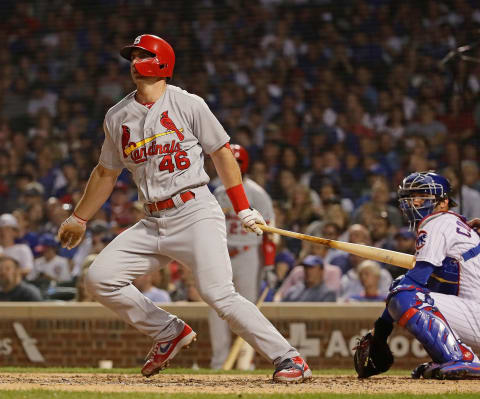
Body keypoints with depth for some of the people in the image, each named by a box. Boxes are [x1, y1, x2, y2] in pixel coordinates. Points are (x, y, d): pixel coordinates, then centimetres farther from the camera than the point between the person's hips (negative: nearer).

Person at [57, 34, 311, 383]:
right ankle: (169, 333, 9)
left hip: (196, 213, -6)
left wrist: (244, 209, -2)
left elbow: (222, 154, 3)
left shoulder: (188, 105, -1)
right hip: (153, 223, 6)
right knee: (100, 278, -7)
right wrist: (78, 219, 30)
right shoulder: (117, 117, 13)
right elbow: (106, 173, 25)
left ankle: (288, 358, -16)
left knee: (218, 293, -22)